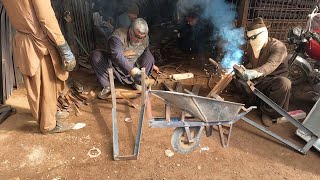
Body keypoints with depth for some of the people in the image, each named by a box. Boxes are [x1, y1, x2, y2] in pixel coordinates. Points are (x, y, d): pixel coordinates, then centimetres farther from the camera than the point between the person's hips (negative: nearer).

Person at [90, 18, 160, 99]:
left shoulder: (145, 39, -10)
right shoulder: (118, 36, -29)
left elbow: (145, 52, 15)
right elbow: (117, 56, -46)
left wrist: (151, 65, 23)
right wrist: (132, 70, -57)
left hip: (134, 67, 3)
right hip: (114, 67, -3)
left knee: (149, 56, -16)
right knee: (95, 55, -27)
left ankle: (137, 83, -11)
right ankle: (107, 86, -23)